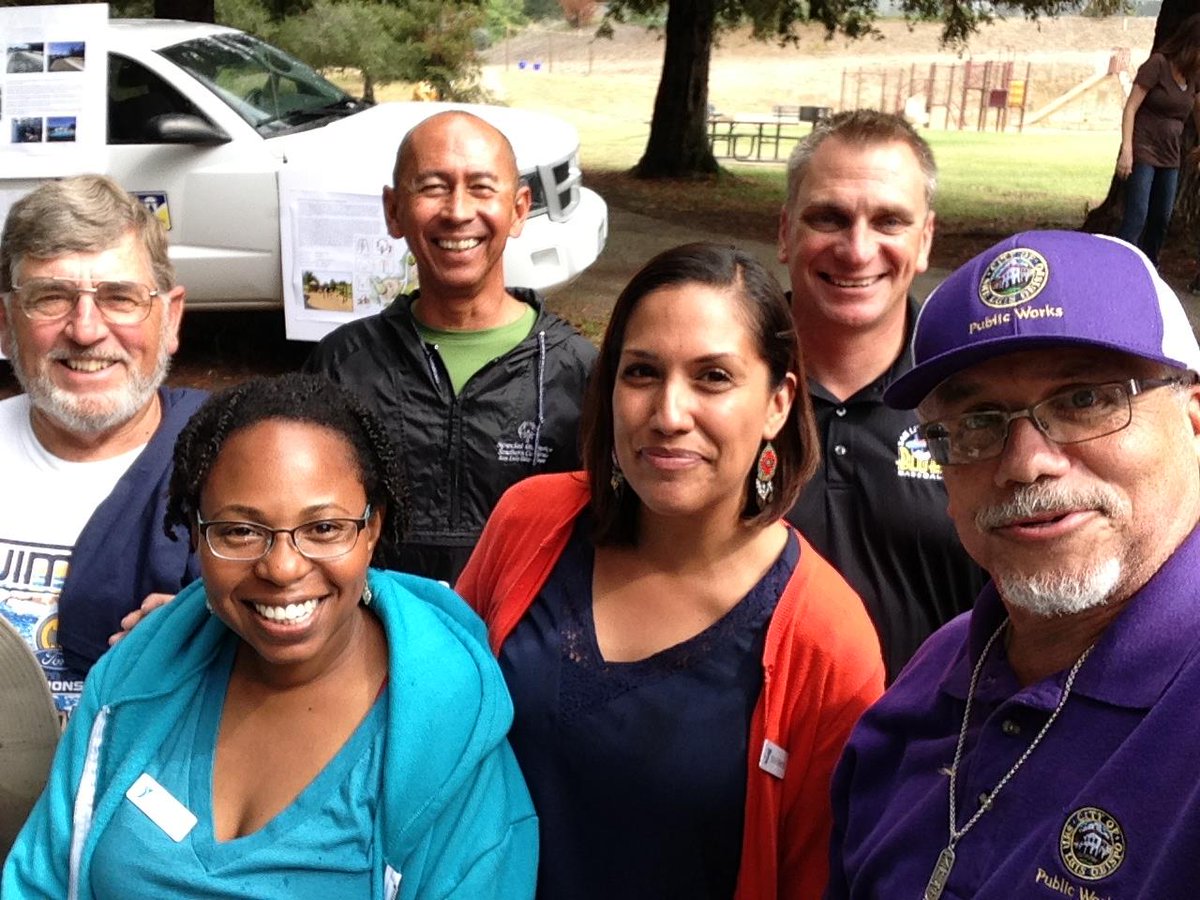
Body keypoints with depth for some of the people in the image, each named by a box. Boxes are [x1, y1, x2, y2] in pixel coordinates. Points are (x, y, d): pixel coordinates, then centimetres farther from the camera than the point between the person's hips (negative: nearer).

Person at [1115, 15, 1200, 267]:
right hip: (1143, 153, -7)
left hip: (1170, 158, 7)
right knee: (1136, 217, -14)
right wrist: (1126, 150, -22)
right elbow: (1130, 108, -15)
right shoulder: (1157, 64, -11)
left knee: (1161, 219, 10)